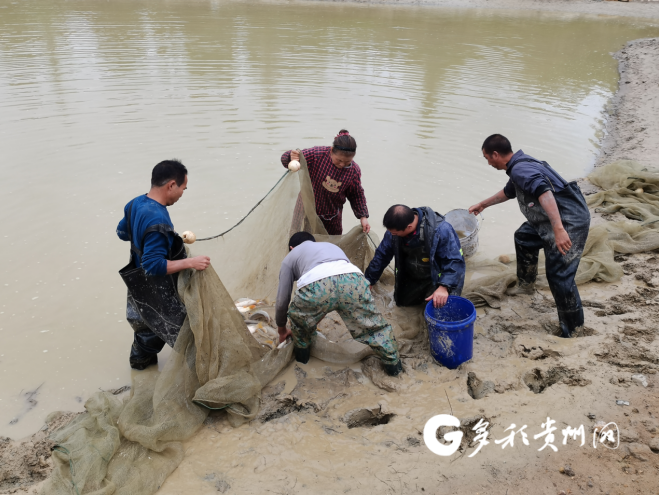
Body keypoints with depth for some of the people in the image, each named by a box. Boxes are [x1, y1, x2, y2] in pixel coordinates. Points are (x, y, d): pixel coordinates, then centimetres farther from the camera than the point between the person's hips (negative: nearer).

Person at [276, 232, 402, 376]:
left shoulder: (290, 257, 35)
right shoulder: (329, 245, 47)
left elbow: (282, 300, 34)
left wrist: (282, 330, 51)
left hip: (316, 285, -2)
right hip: (352, 278, 3)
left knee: (299, 320, 30)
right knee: (371, 324, 25)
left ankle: (301, 354, 45)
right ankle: (393, 364, 33)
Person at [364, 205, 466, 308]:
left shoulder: (441, 230, -34)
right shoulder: (395, 228, -17)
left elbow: (454, 261, -33)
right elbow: (382, 256, -3)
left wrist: (444, 287, -47)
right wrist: (369, 280, 2)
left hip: (438, 277, -5)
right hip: (413, 276, 6)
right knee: (401, 301, 8)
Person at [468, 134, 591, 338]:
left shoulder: (521, 169, -19)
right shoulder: (520, 166, 15)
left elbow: (544, 191, -35)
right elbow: (509, 191, 34)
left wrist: (558, 229, -43)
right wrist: (483, 204, 47)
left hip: (569, 222, -11)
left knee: (559, 275, -11)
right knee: (524, 237, 28)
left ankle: (574, 332, -1)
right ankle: (526, 284, 44)